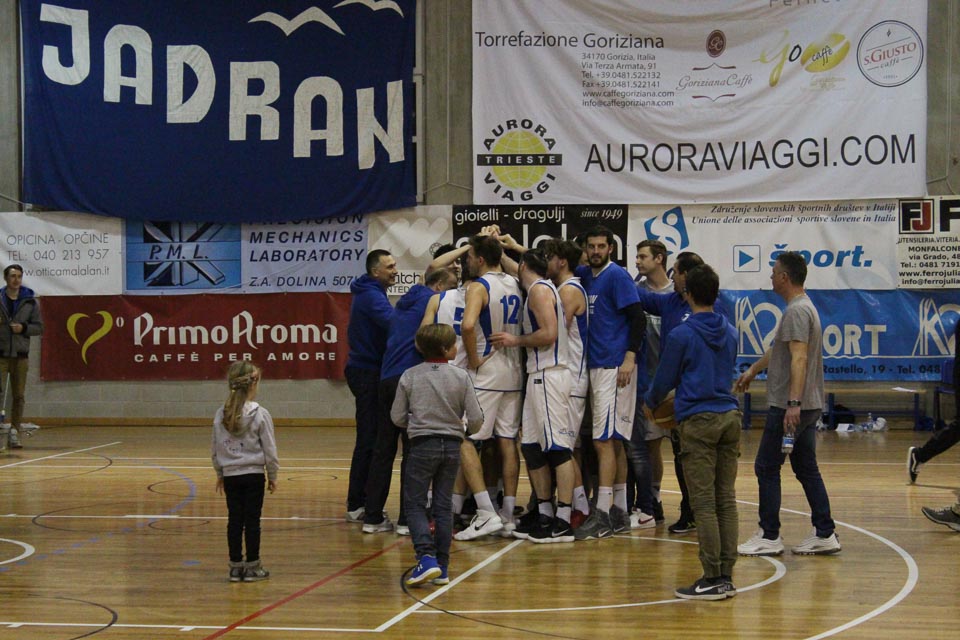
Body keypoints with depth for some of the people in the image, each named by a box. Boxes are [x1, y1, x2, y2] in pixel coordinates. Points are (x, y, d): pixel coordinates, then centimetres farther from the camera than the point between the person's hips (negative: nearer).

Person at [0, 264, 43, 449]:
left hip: (21, 355, 2)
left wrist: (24, 328, -12)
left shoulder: (31, 301, 4)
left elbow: (39, 327, 6)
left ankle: (15, 431, 14)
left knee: (19, 396, 5)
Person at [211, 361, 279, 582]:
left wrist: (220, 474, 19)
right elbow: (269, 450, -7)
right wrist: (272, 475, 5)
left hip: (230, 475, 3)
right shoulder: (260, 414, -11)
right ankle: (252, 567, 7)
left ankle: (235, 566, 13)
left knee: (234, 520, 8)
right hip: (253, 475, -3)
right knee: (252, 521, 3)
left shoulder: (221, 415, 0)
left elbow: (215, 449, 7)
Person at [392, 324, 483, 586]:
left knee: (414, 504, 3)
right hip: (452, 446, 2)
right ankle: (442, 567, 10)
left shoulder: (410, 377, -3)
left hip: (422, 445, -2)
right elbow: (476, 419, -5)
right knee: (444, 505, 9)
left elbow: (397, 417, 0)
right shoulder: (461, 377, -4)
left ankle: (426, 556, -16)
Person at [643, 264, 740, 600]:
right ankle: (726, 576, 8)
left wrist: (649, 403, 24)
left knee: (703, 503, -4)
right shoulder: (731, 333, 11)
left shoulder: (681, 335, -7)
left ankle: (712, 579, -5)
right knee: (726, 500, 7)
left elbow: (665, 379, 2)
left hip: (698, 421, -6)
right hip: (730, 416, 6)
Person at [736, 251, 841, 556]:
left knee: (767, 468, -2)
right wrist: (752, 370, 43)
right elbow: (778, 349, 32)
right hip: (809, 406, 10)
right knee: (806, 469, 11)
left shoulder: (797, 311, -15)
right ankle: (825, 534, 10)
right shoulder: (803, 307, 18)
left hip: (788, 407, -10)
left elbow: (799, 359, -24)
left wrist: (793, 403, -30)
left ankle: (769, 536, 2)